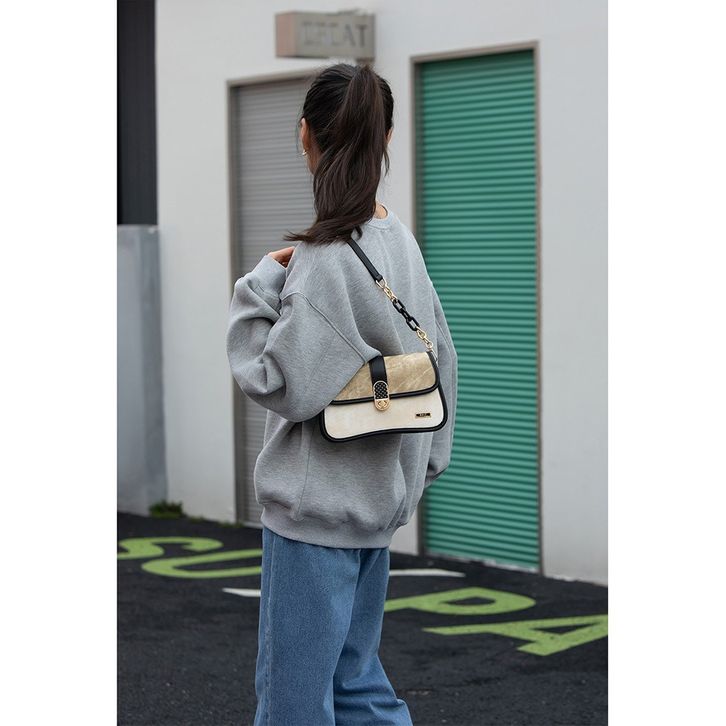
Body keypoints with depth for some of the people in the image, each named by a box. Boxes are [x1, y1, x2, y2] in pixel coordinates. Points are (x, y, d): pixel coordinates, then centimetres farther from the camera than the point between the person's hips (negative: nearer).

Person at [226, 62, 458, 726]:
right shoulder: (400, 240, 6)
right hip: (381, 497, 9)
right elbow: (440, 361, 14)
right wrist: (424, 463, 22)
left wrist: (263, 284, -9)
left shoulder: (327, 257, -19)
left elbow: (279, 384, -19)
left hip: (317, 507, -9)